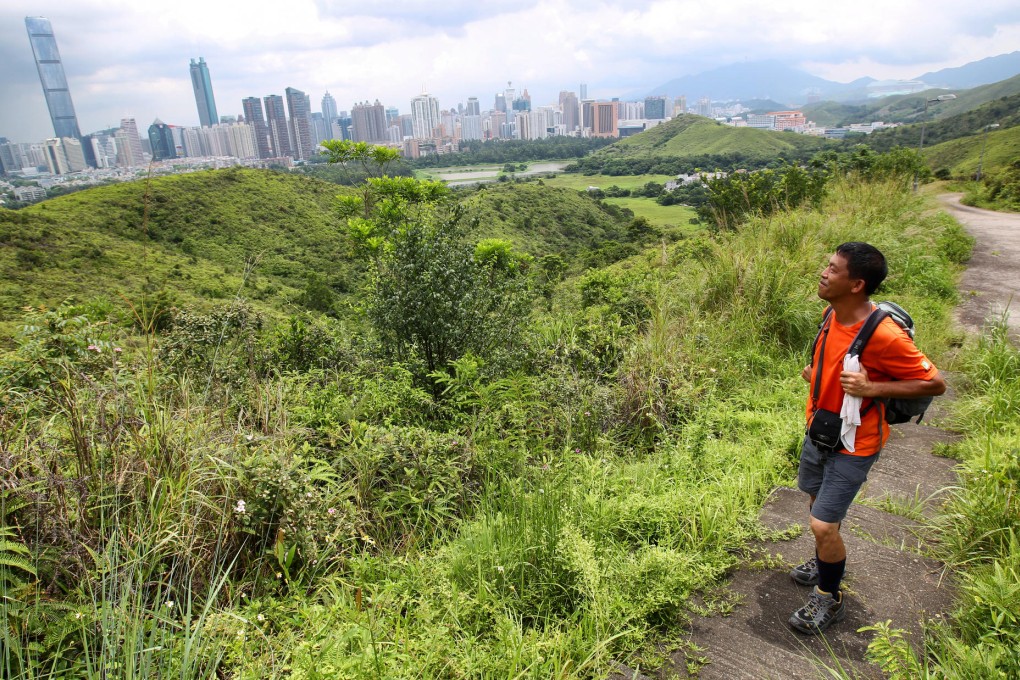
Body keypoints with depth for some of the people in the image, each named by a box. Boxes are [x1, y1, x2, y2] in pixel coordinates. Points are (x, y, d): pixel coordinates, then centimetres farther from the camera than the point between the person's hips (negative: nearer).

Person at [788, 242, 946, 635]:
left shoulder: (883, 336, -29)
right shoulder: (832, 314, -4)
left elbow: (934, 384, -19)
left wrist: (871, 388, -28)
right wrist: (815, 373, -1)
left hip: (852, 445, -8)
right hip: (818, 430, 8)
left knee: (823, 525, -4)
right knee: (816, 501, 24)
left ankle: (829, 598, 22)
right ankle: (824, 562, 51)